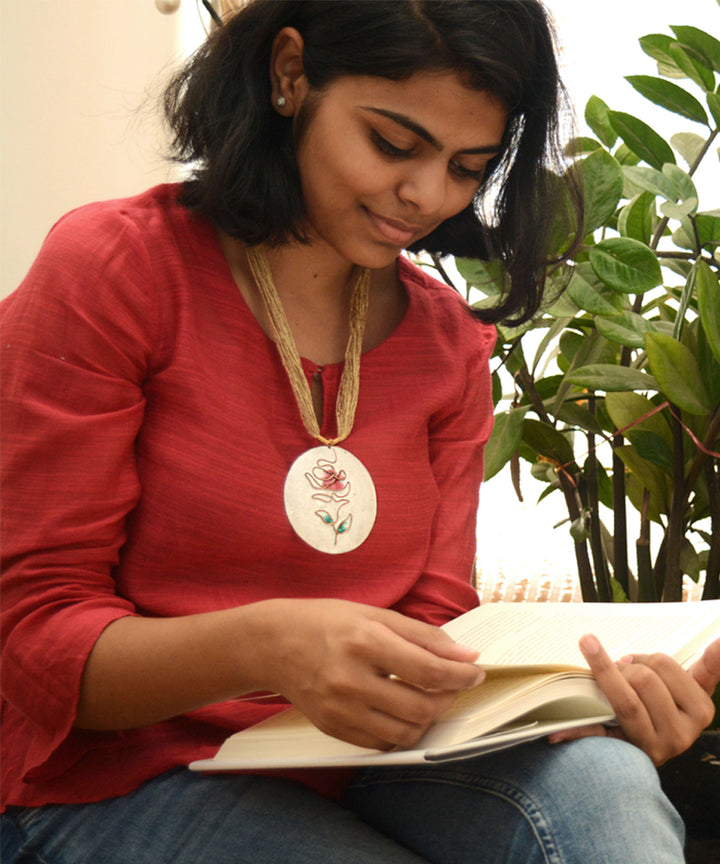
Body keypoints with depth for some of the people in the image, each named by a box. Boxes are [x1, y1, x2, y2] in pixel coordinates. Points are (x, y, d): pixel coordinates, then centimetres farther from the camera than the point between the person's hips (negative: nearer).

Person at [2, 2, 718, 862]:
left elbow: (431, 625, 4)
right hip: (117, 777, -4)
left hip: (362, 761, 5)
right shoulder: (112, 272, -6)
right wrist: (261, 647, -31)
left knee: (606, 784, -28)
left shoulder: (451, 345, 9)